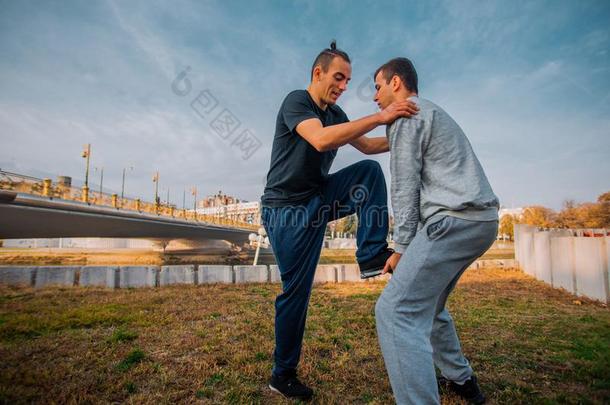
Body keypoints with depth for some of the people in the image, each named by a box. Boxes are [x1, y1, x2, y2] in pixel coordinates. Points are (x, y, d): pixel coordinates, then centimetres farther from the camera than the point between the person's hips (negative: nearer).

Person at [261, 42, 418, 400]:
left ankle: (372, 256, -11)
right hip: (287, 209, -7)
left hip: (318, 200, 7)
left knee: (369, 170, -9)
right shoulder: (296, 101, -12)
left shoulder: (335, 114, 12)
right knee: (297, 290, -3)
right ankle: (283, 375, 18)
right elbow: (320, 140, -31)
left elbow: (367, 145, 18)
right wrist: (380, 117, -31)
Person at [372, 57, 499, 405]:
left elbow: (405, 186, -9)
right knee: (426, 304, 22)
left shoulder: (405, 116, -2)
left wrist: (401, 246, -6)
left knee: (396, 311, -14)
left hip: (455, 220, -10)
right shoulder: (435, 112, 28)